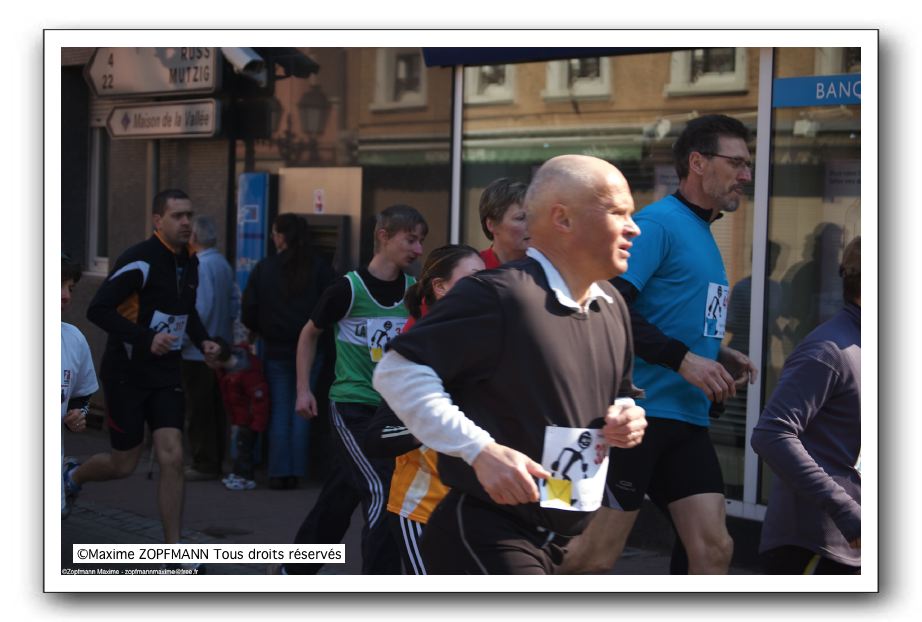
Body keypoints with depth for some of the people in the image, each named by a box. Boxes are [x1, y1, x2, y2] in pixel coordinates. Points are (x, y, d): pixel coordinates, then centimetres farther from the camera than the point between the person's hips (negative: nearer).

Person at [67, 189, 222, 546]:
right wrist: (146, 339, -28)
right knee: (123, 465, 4)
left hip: (166, 375, 6)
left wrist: (202, 341, 6)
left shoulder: (189, 261, 7)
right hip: (127, 374, -6)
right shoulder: (140, 261, -18)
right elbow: (98, 310, -21)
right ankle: (73, 478, 38)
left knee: (172, 458, -6)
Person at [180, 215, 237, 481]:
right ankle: (215, 461, 20)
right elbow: (234, 303, 13)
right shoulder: (224, 264, 9)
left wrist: (181, 339, -16)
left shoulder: (200, 266, -17)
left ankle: (204, 464, 0)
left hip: (198, 350, -9)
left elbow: (200, 309, -21)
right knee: (215, 408, 14)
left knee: (198, 410, -3)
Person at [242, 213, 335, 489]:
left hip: (275, 349, 0)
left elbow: (248, 313, -2)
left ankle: (279, 473, 3)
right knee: (302, 411, 6)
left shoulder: (264, 269, -3)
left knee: (279, 410, 6)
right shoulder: (319, 267, -4)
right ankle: (295, 472, 4)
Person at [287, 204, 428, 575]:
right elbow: (310, 334, 4)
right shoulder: (349, 289, -11)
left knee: (342, 493, 16)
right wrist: (303, 390, 2)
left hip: (393, 408, 5)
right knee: (381, 491, -17)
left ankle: (296, 568, 34)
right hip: (351, 405, -5)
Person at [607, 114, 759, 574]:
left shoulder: (703, 234, 18)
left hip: (688, 417, 9)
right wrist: (683, 359, -21)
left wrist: (719, 358, 10)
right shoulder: (656, 223, -10)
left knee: (714, 548, 1)